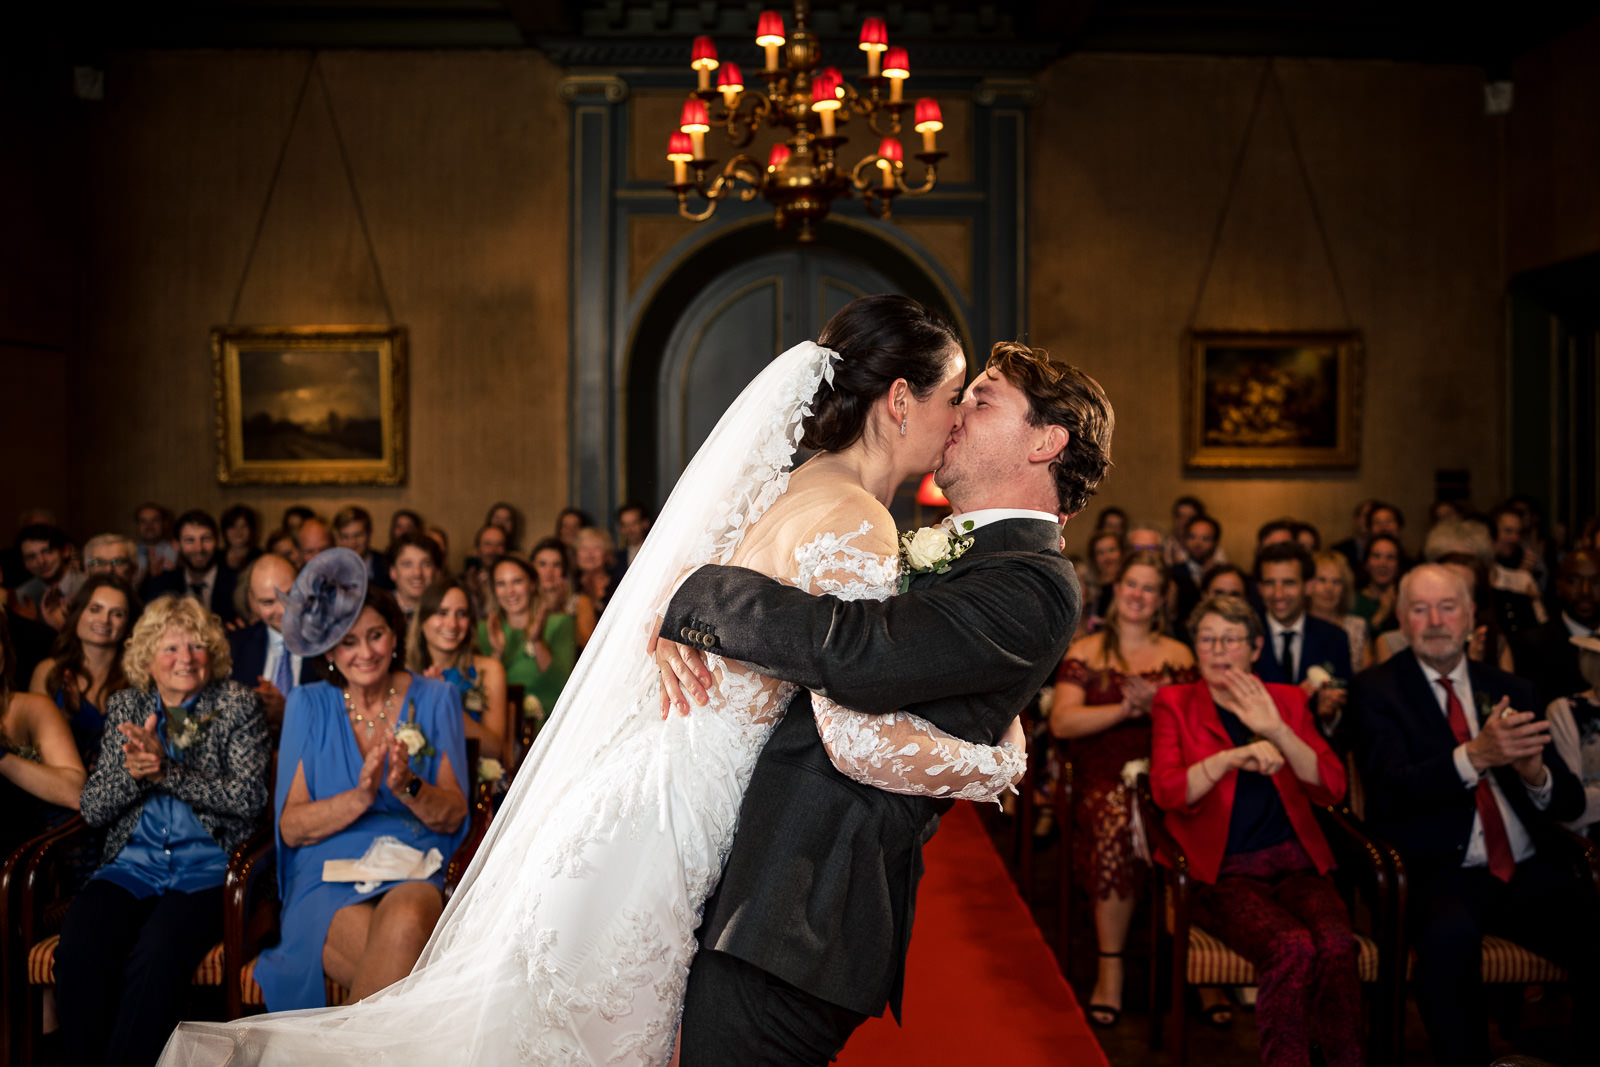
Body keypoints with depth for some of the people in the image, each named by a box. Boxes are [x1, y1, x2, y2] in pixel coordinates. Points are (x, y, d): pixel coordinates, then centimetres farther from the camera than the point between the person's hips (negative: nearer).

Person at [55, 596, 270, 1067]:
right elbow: (92, 808, 11)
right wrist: (133, 772, -10)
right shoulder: (125, 706, 16)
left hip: (207, 867, -3)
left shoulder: (237, 704, 6)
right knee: (78, 948, -27)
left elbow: (249, 798, -7)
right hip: (132, 865, 3)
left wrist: (166, 770, -14)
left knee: (157, 953, -32)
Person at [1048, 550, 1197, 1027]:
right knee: (1116, 819, -35)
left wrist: (1156, 705, -14)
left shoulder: (1178, 656, 16)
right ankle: (1110, 966, -24)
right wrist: (1125, 709, -11)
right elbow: (1061, 722, 0)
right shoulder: (1085, 652, 12)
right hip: (1102, 777, -1)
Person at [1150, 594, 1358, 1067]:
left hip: (1295, 863, 3)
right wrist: (1234, 757, -21)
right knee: (1293, 948, -31)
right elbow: (1167, 792, -6)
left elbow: (1332, 788, 3)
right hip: (1221, 872, -2)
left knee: (1336, 944, -29)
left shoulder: (1288, 700, 16)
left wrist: (1277, 731, -12)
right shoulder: (1174, 703, 9)